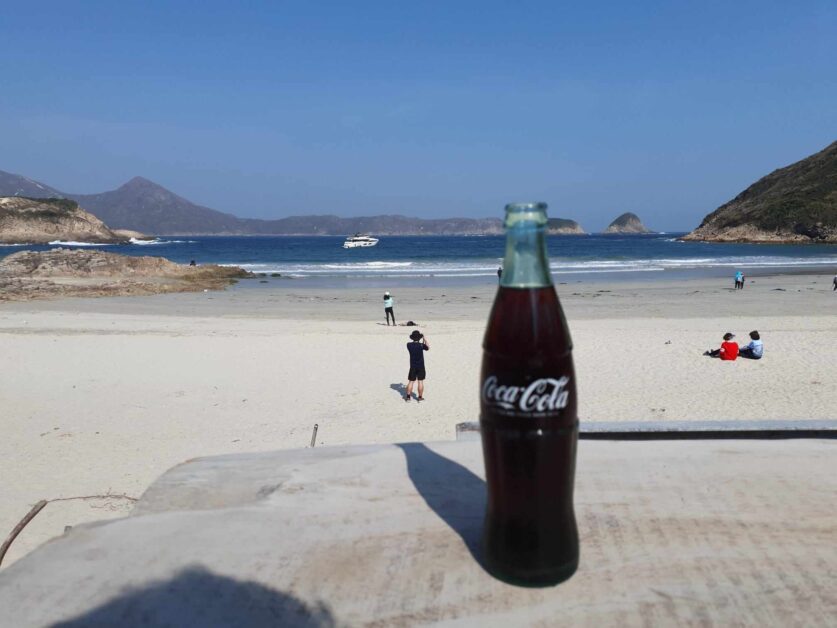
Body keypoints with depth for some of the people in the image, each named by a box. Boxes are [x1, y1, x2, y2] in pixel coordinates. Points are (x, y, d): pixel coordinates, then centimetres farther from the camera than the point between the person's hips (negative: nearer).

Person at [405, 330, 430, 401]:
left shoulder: (409, 345, -7)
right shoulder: (421, 345, -15)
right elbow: (428, 348, 5)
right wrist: (424, 339, 12)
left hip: (412, 367, 2)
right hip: (421, 366, -2)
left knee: (411, 381, 9)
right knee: (420, 381, 5)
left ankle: (408, 396, 9)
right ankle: (420, 397, 9)